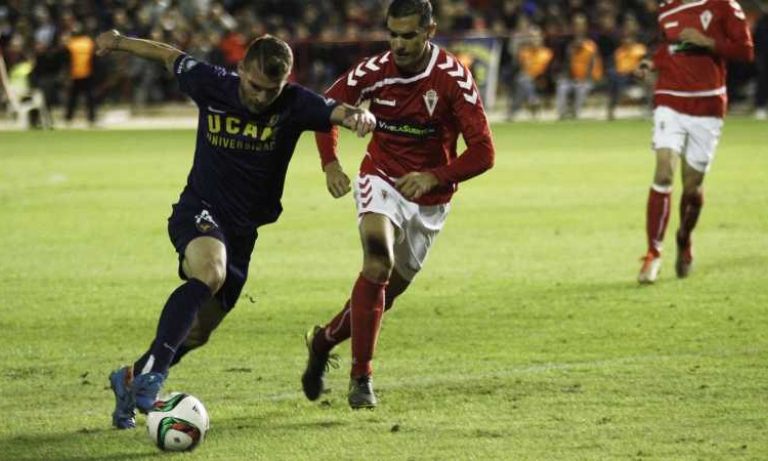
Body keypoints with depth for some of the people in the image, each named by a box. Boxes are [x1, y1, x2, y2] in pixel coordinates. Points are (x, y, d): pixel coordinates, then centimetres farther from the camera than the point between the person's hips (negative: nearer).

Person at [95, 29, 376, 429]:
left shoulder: (294, 104, -14)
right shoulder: (211, 84, -12)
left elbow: (336, 111, -33)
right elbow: (169, 56, 6)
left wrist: (357, 116, -56)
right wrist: (119, 42, 17)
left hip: (245, 230, 3)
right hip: (199, 212, -3)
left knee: (198, 331, 10)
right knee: (209, 273, -36)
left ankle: (131, 380, 33)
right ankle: (154, 371, -40)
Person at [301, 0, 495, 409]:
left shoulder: (454, 79, -18)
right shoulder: (376, 71, -12)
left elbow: (483, 152, -16)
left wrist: (434, 177, -30)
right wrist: (330, 163, -9)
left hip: (429, 201, 1)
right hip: (381, 180, -1)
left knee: (385, 290, 8)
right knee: (378, 264, -26)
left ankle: (323, 341, 35)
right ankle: (361, 376, -21)